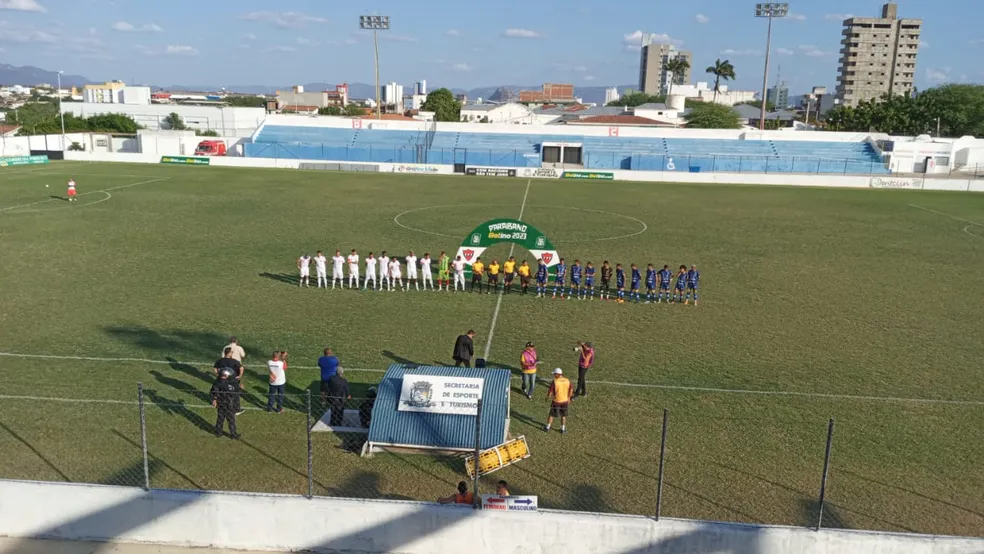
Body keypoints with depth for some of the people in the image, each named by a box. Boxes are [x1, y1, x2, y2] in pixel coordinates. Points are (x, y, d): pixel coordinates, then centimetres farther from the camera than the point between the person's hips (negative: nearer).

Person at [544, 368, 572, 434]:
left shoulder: (554, 382, -20)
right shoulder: (567, 381, -6)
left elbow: (550, 391, -14)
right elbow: (570, 391, 6)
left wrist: (548, 397, 5)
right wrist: (568, 398, 21)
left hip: (556, 401, -3)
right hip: (565, 401, 3)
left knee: (551, 414, 14)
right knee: (563, 415, 18)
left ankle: (547, 427, 24)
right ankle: (563, 429, 26)